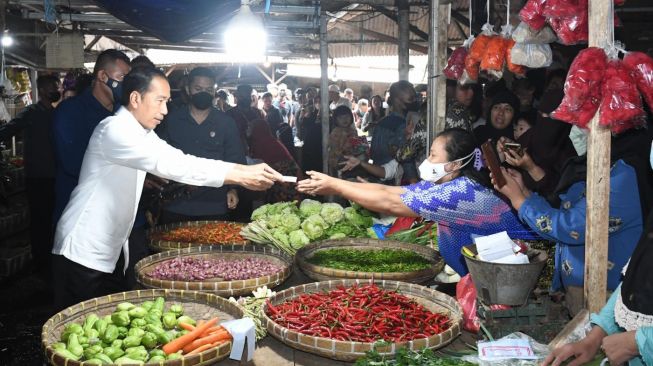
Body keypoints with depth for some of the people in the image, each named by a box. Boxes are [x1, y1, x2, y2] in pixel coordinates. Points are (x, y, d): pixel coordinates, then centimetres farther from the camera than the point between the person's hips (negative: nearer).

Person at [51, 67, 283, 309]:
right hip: (83, 254, -9)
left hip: (110, 254, 9)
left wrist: (244, 169, -10)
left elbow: (178, 160, 3)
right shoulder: (114, 130, -20)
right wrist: (239, 176, -34)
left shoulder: (142, 133, 11)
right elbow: (169, 164, -31)